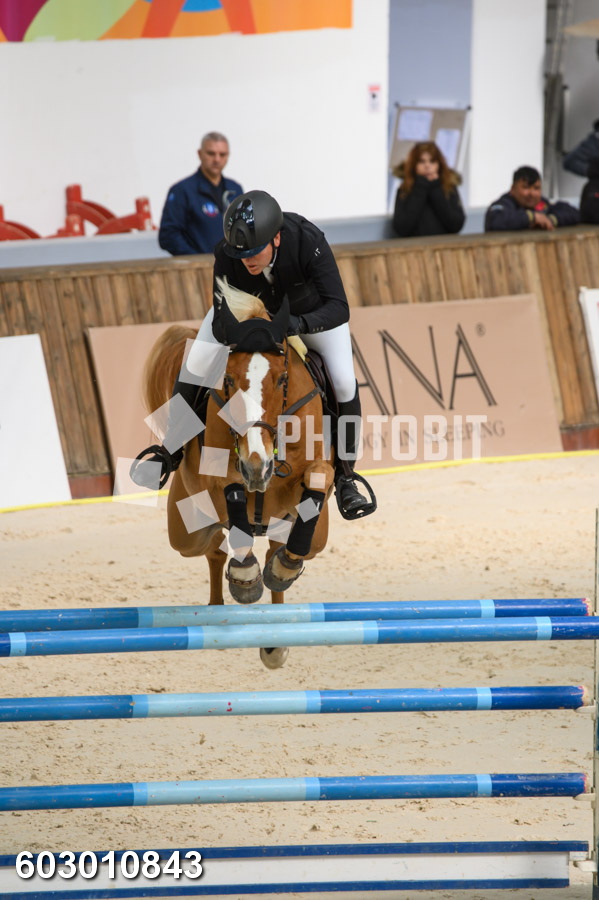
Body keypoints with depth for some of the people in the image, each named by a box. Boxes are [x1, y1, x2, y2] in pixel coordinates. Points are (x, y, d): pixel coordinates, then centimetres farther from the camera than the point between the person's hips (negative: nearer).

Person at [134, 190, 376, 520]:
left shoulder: (309, 242, -41)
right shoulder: (226, 255, -35)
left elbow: (338, 307, -41)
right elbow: (220, 325, -30)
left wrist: (301, 323, -60)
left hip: (311, 311, -1)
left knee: (345, 384, -18)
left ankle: (344, 477, 1)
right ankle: (171, 452, 10)